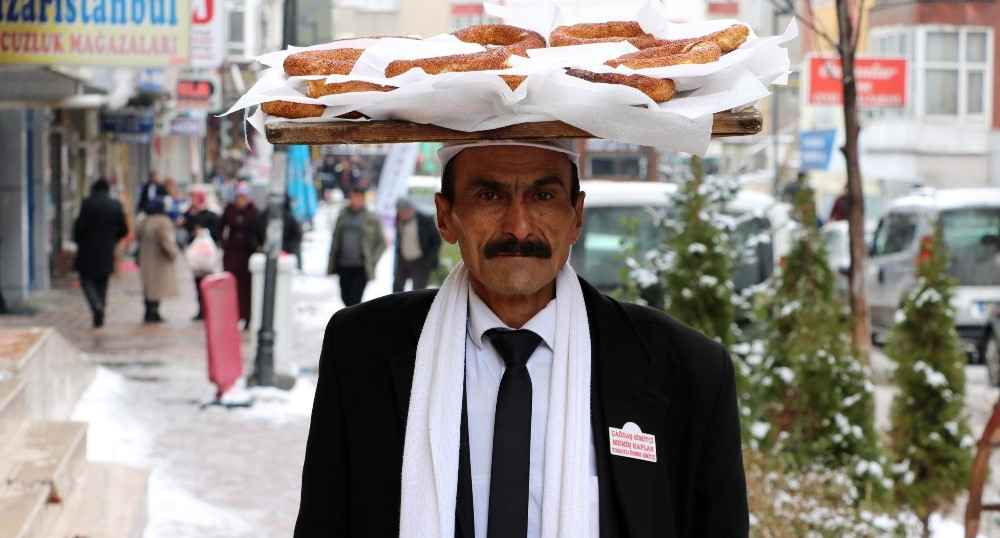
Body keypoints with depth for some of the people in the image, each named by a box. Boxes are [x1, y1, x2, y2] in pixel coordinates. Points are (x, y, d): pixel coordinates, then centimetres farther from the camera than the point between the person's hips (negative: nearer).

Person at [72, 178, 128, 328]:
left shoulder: (88, 204, -10)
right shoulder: (116, 206, 2)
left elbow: (80, 225, -12)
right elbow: (123, 229, 5)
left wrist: (78, 242, 5)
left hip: (88, 250, -4)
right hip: (107, 253, 4)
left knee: (87, 281, 3)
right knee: (102, 284, 14)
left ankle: (97, 307, -20)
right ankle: (100, 317, 14)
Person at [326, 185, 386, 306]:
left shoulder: (372, 219, -3)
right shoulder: (343, 215, 8)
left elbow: (381, 243, 3)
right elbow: (336, 239, 14)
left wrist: (372, 260, -6)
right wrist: (332, 263, 10)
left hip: (361, 268, -5)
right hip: (344, 266, 5)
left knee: (354, 300, -12)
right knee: (346, 297, 12)